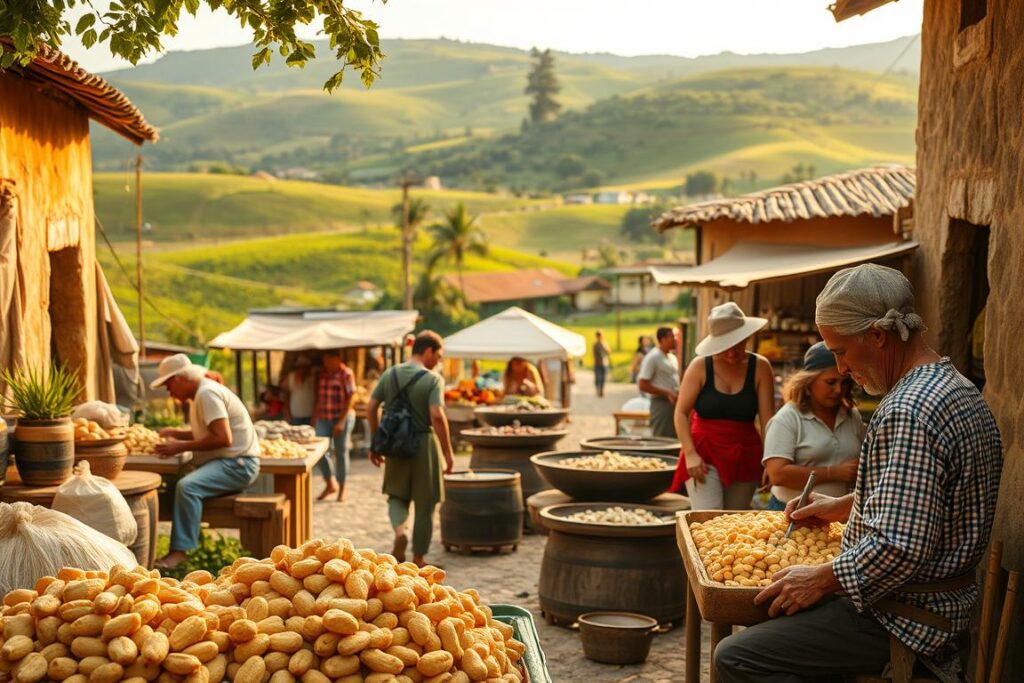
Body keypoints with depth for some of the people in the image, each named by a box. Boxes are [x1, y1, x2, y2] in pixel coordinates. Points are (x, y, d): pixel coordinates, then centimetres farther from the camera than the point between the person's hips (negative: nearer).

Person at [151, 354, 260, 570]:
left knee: (187, 486, -30)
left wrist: (181, 447, -18)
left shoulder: (207, 394, -14)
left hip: (237, 464, -11)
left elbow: (223, 438, -23)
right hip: (224, 462, 11)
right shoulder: (201, 393, 18)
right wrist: (174, 433, 15)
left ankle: (179, 550, -31)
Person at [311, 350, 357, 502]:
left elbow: (351, 398, -11)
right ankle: (330, 484, 8)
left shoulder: (346, 374, -8)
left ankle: (341, 489, 15)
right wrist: (314, 419, 7)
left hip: (342, 418, -4)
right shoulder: (320, 374, 8)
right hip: (323, 419, 4)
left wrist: (341, 421, -15)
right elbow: (317, 398, 13)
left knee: (341, 452, 3)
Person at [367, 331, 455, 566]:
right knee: (424, 505, 10)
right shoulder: (433, 379, -11)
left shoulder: (390, 374, 4)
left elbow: (371, 408, 4)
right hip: (424, 443, -4)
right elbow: (437, 416, -21)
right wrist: (448, 452, -15)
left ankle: (400, 531, -9)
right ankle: (418, 559, 17)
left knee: (397, 496, 20)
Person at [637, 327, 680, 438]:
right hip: (661, 403, -8)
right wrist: (667, 393, -15)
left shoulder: (672, 357, 16)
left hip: (674, 403, 8)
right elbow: (642, 385, -14)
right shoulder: (652, 358, -9)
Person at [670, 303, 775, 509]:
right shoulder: (700, 366, -4)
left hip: (745, 455, 2)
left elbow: (767, 418, -6)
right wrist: (690, 454, -14)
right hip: (704, 454, -2)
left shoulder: (760, 367, -2)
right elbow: (681, 413, -4)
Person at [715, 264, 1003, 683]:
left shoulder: (907, 412, -26)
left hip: (907, 617, -11)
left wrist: (822, 580, -18)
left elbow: (900, 547, -31)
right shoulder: (959, 389, 9)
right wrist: (845, 507, 22)